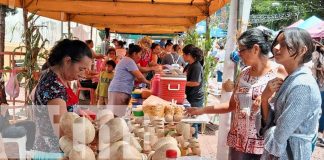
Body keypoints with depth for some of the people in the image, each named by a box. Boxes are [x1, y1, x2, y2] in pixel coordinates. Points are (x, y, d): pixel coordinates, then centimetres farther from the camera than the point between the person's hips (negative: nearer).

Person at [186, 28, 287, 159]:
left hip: (264, 144, -5)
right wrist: (202, 110, 10)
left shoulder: (279, 72, -10)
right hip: (238, 141, 5)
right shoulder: (244, 74, 6)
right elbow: (231, 105, 13)